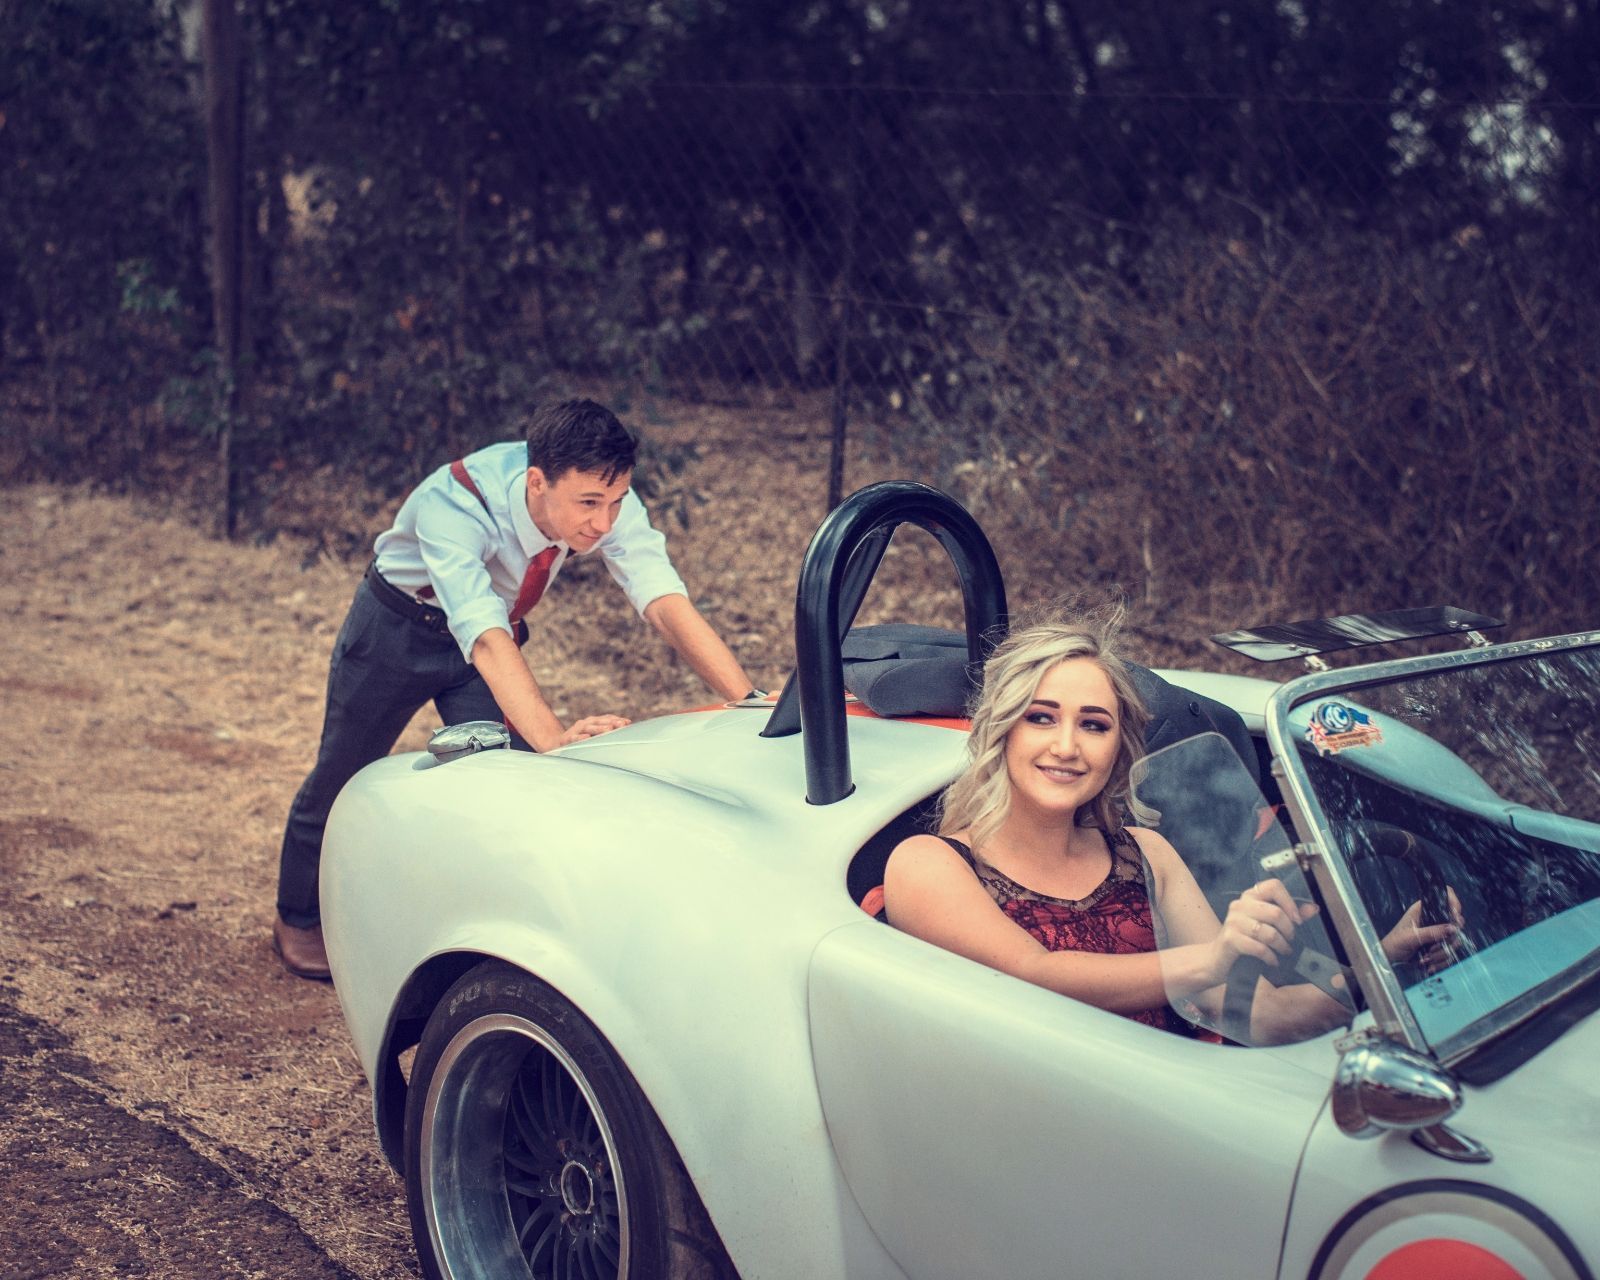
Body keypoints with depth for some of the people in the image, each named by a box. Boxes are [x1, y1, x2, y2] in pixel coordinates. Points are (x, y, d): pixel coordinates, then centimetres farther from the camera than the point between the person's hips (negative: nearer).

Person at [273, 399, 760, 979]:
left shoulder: (604, 496, -29)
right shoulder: (452, 503, -42)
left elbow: (667, 604, -38)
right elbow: (484, 638, -53)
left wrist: (756, 706, -51)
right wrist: (554, 736, -67)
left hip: (497, 626, 4)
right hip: (398, 624, -3)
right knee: (342, 776, 11)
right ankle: (298, 920, 36)